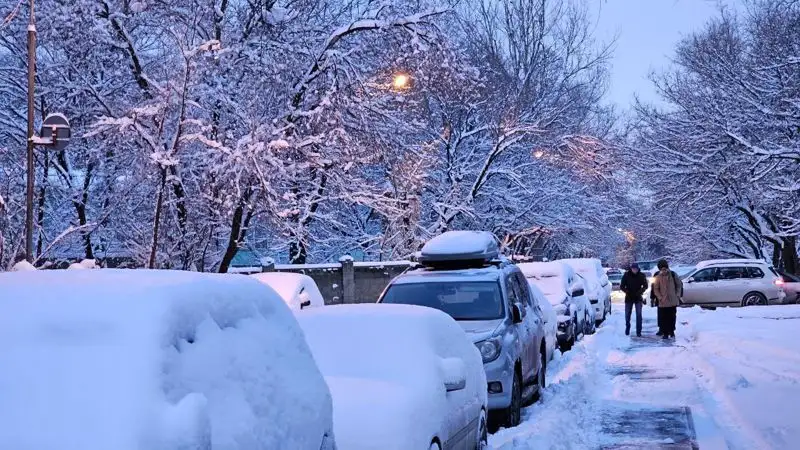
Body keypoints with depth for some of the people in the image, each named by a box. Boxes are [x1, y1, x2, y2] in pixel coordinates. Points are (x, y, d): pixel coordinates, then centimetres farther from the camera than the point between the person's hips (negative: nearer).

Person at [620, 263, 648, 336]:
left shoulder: (641, 275, -5)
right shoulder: (626, 275, -6)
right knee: (627, 314, 8)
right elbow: (622, 286, -2)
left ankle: (638, 331, -3)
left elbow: (645, 286, 3)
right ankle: (627, 328, 30)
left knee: (639, 315, -7)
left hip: (638, 298, -1)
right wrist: (627, 291, -19)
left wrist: (640, 291, -14)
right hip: (629, 297, 1)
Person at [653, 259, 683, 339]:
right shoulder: (658, 277, -1)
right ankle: (665, 333, 8)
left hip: (673, 301, 1)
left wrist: (677, 295, -1)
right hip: (663, 302, -1)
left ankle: (672, 332, 21)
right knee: (664, 318, 0)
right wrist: (660, 298, -9)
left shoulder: (673, 275, 1)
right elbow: (655, 289, 1)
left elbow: (679, 285, 8)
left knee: (672, 317, 6)